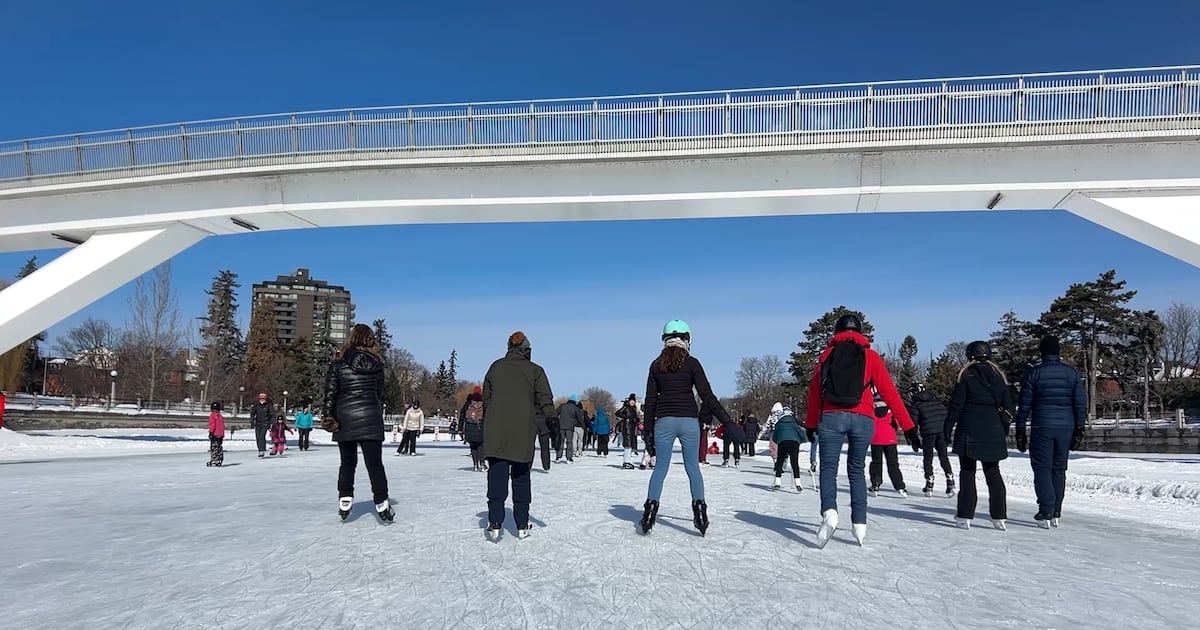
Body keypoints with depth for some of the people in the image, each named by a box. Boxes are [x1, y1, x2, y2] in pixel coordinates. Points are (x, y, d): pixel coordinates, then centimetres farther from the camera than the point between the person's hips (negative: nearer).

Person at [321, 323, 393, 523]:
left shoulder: (339, 362, 0)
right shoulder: (376, 363, 6)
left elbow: (330, 392, -3)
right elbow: (380, 393, 10)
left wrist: (327, 416, -1)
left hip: (344, 419, 0)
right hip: (370, 418, 0)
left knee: (347, 463, 13)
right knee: (375, 463, 3)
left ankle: (344, 501, 12)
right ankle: (381, 505, 4)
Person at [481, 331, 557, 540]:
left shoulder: (495, 367, 10)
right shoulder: (535, 370, 3)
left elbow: (486, 398, 14)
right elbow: (545, 400, 0)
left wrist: (487, 423, 22)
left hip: (495, 431, 1)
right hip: (524, 433, -1)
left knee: (497, 475, 1)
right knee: (521, 477, 10)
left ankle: (495, 523, -10)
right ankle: (522, 526, 15)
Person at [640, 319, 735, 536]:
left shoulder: (656, 365, 6)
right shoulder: (691, 363, -1)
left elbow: (650, 401, 6)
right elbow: (707, 396, -7)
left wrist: (649, 432, 11)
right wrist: (727, 423, -6)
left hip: (664, 421, 1)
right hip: (688, 421, -1)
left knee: (660, 467, 8)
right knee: (693, 467, 8)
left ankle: (650, 509, -2)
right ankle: (699, 510, 1)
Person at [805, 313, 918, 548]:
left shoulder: (827, 354, 14)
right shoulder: (870, 356, 11)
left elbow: (814, 392, 16)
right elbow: (889, 392, 7)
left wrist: (810, 425, 25)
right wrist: (908, 427, 9)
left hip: (831, 417, -1)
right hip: (862, 420, 1)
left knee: (828, 467, 2)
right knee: (856, 471, 14)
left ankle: (829, 512, -22)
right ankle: (859, 523, 6)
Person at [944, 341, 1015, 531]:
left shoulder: (966, 376, -4)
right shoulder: (999, 376, 8)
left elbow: (956, 405, -7)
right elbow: (1008, 405, 10)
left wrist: (948, 428, -2)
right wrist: (1004, 430, 17)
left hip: (969, 429, -4)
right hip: (993, 430, 4)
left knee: (967, 471, 2)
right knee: (993, 472, 11)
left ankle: (965, 515, 1)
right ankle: (999, 516, 9)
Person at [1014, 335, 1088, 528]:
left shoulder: (1033, 373, -4)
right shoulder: (1072, 373, 5)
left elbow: (1025, 405, -4)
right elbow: (1081, 404, 4)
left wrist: (1020, 432, 2)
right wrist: (1080, 431, 9)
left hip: (1042, 427, -3)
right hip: (1066, 428, 3)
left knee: (1042, 469, 0)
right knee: (1059, 469, 12)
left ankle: (1045, 513, -10)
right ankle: (1055, 513, 15)